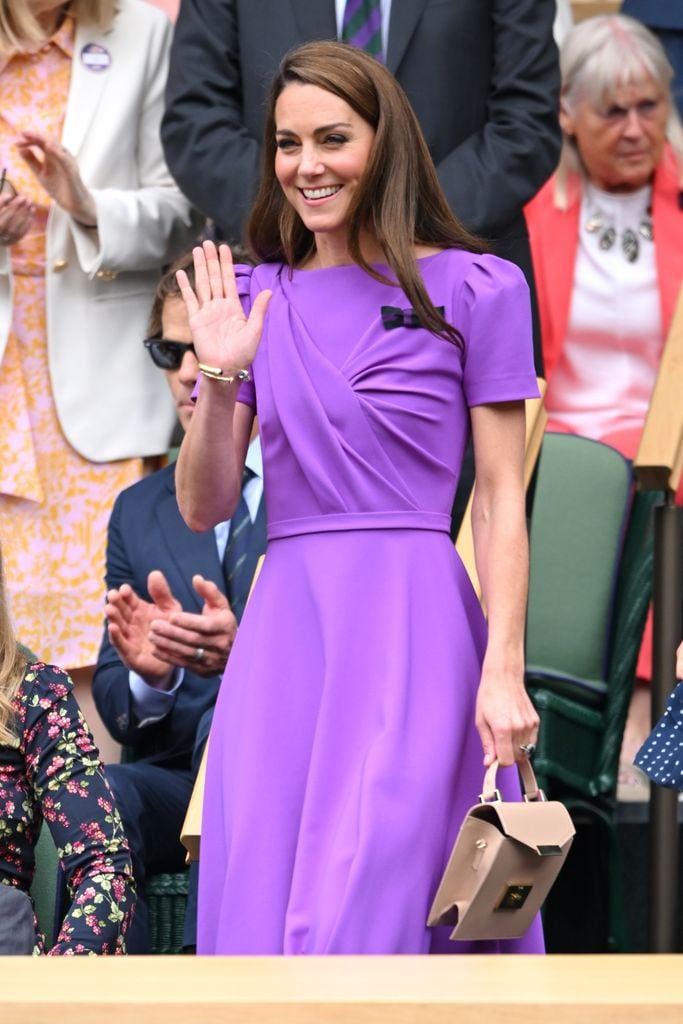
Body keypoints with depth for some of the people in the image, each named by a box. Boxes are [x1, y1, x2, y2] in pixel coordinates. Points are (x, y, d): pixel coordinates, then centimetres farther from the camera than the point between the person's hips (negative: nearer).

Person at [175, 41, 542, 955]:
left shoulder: (473, 290, 2)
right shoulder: (257, 299, 13)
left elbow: (501, 498, 0)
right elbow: (204, 508, 11)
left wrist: (504, 670, -10)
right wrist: (219, 379, -6)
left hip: (411, 627, -4)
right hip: (281, 630, 4)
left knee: (357, 908, -13)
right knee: (256, 906, -1)